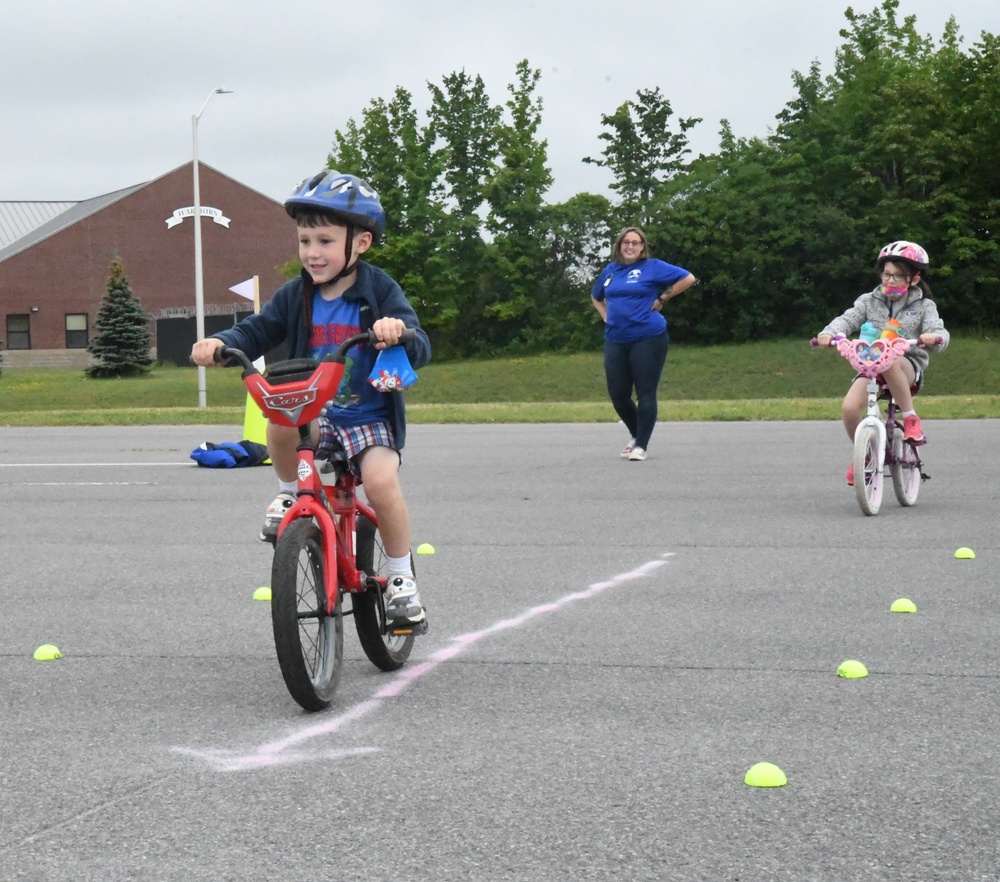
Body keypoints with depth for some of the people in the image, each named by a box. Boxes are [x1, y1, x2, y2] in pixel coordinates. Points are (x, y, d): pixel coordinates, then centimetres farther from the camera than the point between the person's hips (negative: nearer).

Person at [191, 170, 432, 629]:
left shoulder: (379, 292, -7)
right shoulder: (295, 296, 3)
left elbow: (420, 350, -16)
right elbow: (256, 332, 4)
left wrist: (399, 332, -40)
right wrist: (219, 343, -18)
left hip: (370, 417, -3)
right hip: (315, 413, 3)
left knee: (380, 482, -29)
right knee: (281, 422, -32)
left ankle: (401, 577, -7)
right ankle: (291, 495, -1)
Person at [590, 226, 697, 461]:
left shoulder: (652, 267, -2)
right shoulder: (610, 271, 13)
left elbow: (687, 278, -6)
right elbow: (596, 297, 32)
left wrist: (662, 299, -6)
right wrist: (607, 317, 15)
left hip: (648, 338, -5)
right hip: (615, 341, 5)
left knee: (645, 394, -4)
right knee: (618, 395, 6)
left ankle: (641, 445, 2)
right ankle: (637, 435, 28)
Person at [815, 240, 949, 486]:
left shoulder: (923, 306, 6)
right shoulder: (869, 301, 9)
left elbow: (938, 331, -9)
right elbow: (847, 320, -5)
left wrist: (934, 337, -35)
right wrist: (829, 333, -27)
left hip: (908, 366, -2)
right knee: (849, 408, -23)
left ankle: (910, 417, -23)